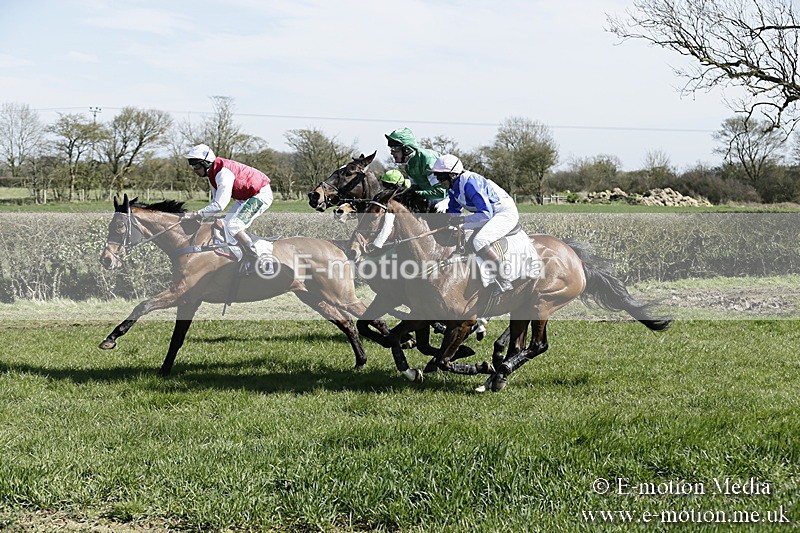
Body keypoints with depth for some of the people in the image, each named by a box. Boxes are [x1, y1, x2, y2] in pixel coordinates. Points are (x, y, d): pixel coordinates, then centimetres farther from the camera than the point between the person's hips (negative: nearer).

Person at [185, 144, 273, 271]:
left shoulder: (223, 173, -28)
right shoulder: (213, 173, 5)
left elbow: (220, 205, -31)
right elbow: (216, 200, 12)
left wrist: (197, 214, -24)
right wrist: (202, 215, -3)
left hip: (261, 195, -11)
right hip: (246, 197, 11)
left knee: (233, 226, -19)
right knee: (226, 224, 11)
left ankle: (257, 262, -17)